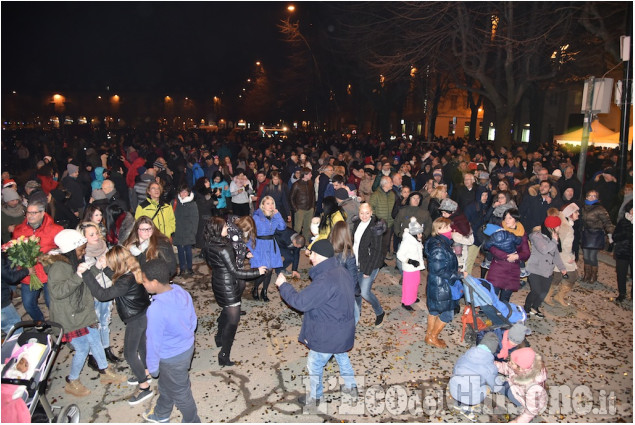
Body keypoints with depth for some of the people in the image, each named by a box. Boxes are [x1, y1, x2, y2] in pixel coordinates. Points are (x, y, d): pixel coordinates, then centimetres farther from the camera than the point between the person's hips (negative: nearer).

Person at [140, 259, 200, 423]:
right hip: (188, 347, 8)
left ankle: (192, 421, 42)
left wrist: (152, 367, -7)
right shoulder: (183, 293, -13)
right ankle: (161, 415, 56)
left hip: (172, 358, -8)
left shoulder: (156, 309, -35)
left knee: (180, 393, 18)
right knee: (165, 385, 31)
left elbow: (153, 341, -22)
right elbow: (193, 320, 3)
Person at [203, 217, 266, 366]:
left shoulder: (209, 245, -4)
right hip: (228, 286, -9)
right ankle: (224, 356, 6)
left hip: (217, 282, 9)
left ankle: (219, 338, 49)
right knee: (233, 319, 1)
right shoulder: (223, 249, -30)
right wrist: (257, 271, -19)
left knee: (227, 310, 30)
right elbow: (235, 272, -25)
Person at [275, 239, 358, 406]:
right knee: (342, 356, 30)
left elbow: (300, 302, -28)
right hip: (343, 330, 9)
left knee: (314, 364, 13)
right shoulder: (341, 272, -1)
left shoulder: (325, 280, -32)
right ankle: (351, 387, 46)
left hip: (327, 335, -9)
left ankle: (315, 397, 33)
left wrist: (283, 285, -15)